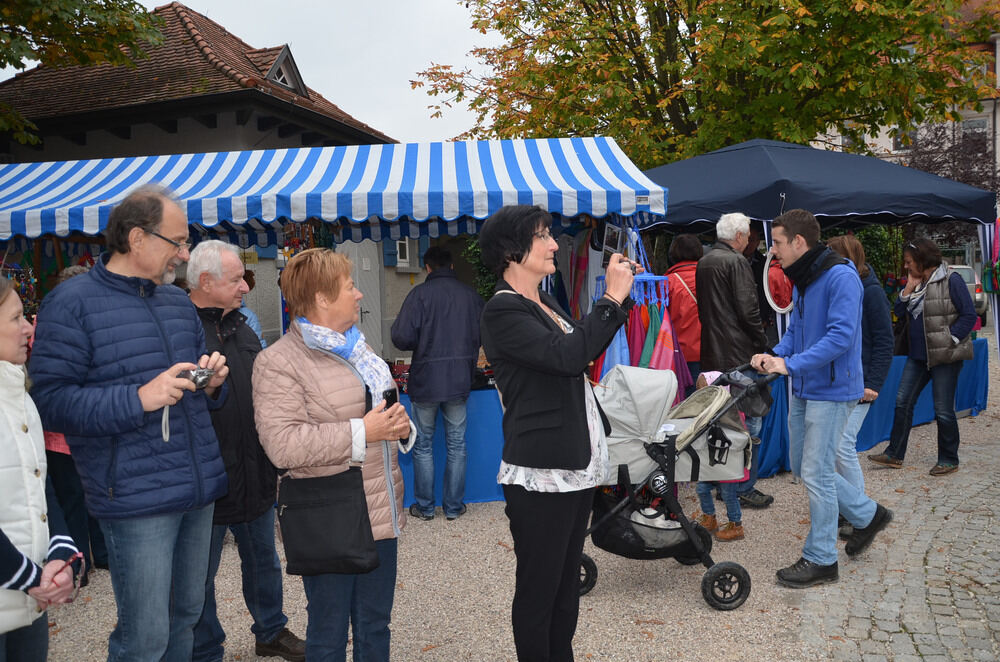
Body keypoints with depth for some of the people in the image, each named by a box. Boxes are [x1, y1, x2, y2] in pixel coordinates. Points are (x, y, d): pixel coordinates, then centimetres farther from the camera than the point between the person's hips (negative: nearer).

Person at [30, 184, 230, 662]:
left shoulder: (179, 301, 15)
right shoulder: (72, 302, -7)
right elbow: (51, 401, -13)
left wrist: (212, 383, 2)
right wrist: (140, 399, -23)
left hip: (200, 489, 7)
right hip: (137, 498, -7)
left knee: (186, 617, 18)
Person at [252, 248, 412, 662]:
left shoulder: (356, 348, 13)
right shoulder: (278, 362, -13)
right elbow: (281, 445, -24)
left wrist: (398, 424, 2)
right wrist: (361, 433, -22)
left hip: (381, 515, 7)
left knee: (375, 627, 18)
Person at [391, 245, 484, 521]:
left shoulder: (420, 293, -10)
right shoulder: (471, 295, 1)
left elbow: (402, 337, -16)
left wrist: (422, 345, 5)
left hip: (425, 381, -3)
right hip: (460, 381, 3)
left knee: (423, 446, 11)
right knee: (456, 446, 12)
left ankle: (424, 506, 19)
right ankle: (453, 506, 19)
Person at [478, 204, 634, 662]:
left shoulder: (544, 303, 13)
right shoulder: (503, 310, -14)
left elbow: (587, 350, 23)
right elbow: (567, 354, -25)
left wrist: (620, 295, 13)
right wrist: (612, 299, -17)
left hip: (576, 464, 9)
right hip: (541, 472, -9)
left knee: (567, 580, 20)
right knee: (538, 588, 4)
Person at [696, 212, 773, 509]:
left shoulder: (703, 263, 13)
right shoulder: (736, 262, -12)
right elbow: (748, 310, -17)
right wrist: (762, 347, -7)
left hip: (712, 356, 9)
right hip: (739, 356, -9)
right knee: (749, 423, -1)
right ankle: (745, 488, 4)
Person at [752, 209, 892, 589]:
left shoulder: (840, 277, -19)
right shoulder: (801, 280, 11)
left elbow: (841, 335, -26)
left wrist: (791, 364, -27)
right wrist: (776, 355, 0)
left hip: (831, 391, -9)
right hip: (803, 390, 9)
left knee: (816, 473, -3)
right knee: (803, 467, 16)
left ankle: (820, 560, 12)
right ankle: (868, 515, 35)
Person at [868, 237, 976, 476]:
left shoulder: (951, 281, -11)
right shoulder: (916, 283, 11)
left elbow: (969, 315, -12)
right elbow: (899, 312, 7)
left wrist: (949, 340, -17)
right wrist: (909, 288, -4)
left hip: (945, 357, -7)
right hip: (918, 355, 7)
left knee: (943, 410, 1)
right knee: (903, 402, 8)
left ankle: (949, 460, 17)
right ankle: (894, 454, 16)